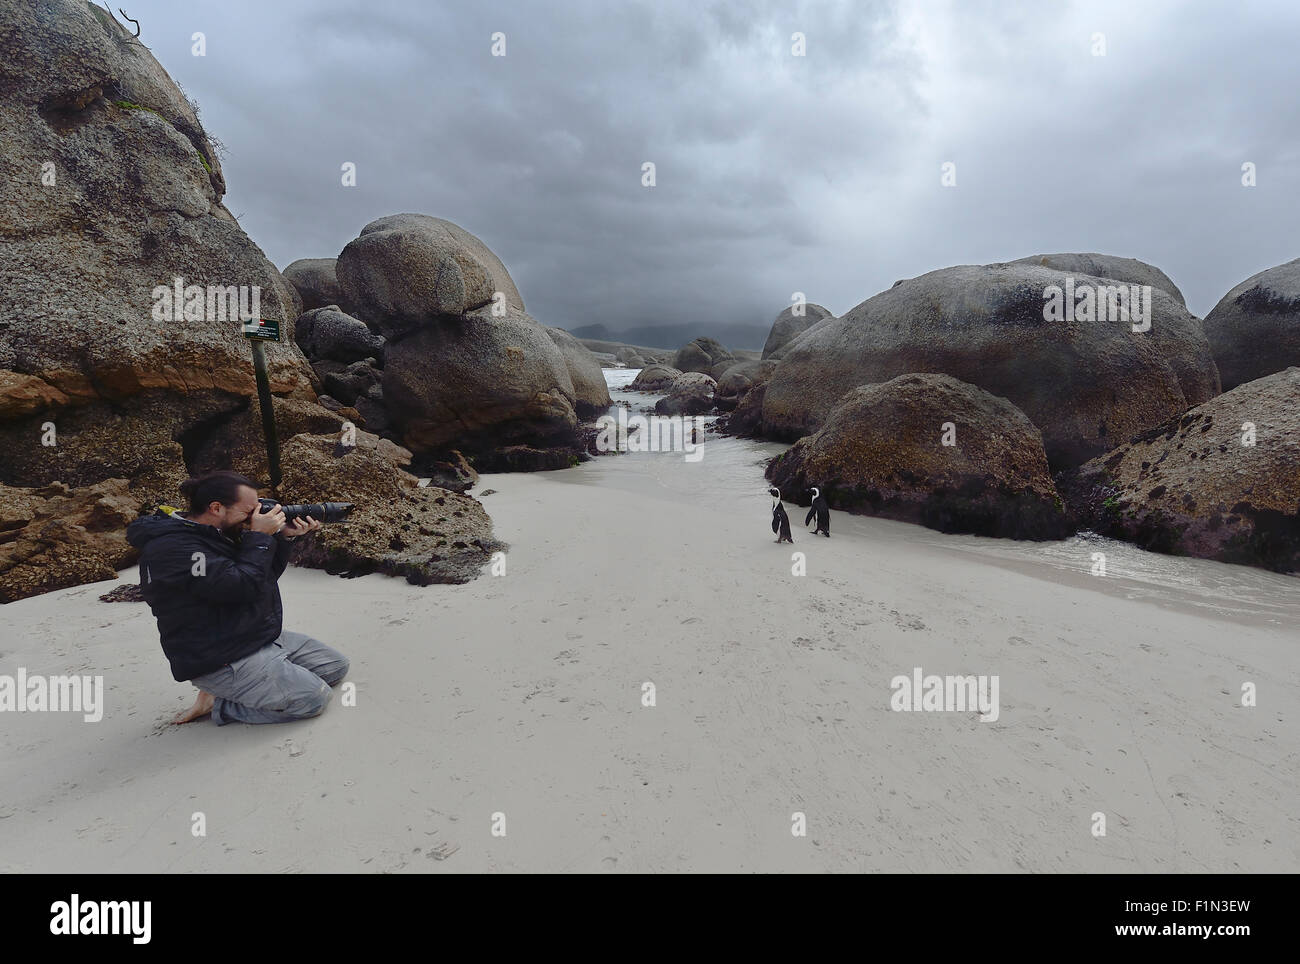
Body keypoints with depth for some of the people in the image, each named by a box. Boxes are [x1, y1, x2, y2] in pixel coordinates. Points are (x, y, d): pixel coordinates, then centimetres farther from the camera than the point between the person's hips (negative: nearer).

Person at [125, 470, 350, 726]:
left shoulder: (215, 533, 9)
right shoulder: (171, 548, -22)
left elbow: (267, 576, 14)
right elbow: (243, 586, -29)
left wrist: (283, 537, -1)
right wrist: (260, 537, -18)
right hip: (221, 661, -10)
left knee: (336, 665, 8)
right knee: (313, 697, -18)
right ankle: (218, 703, 0)